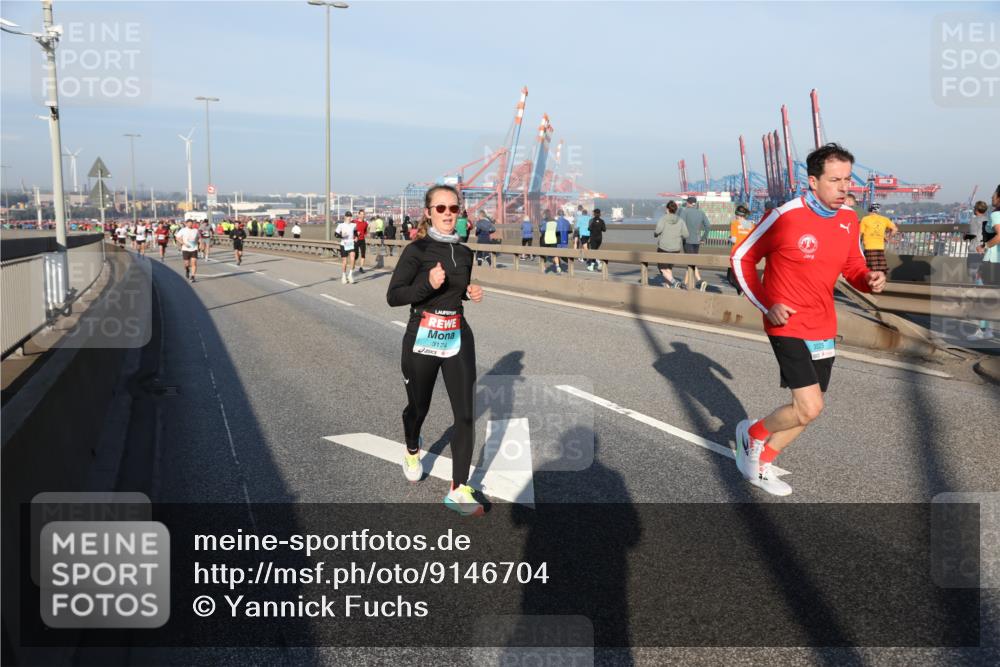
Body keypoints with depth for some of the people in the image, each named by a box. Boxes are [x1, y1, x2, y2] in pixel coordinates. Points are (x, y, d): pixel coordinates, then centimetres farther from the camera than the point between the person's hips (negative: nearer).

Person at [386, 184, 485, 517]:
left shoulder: (464, 252, 6)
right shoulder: (417, 250, -10)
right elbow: (393, 296, -13)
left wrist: (471, 293, 1)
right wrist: (427, 284, -27)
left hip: (458, 338, 4)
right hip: (422, 339, -3)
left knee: (466, 414, -6)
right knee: (419, 407, 16)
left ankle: (459, 490, 0)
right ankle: (412, 451, 49)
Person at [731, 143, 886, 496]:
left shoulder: (849, 219, 1)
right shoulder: (784, 216, -16)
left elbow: (854, 267, 14)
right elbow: (742, 258, -5)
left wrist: (870, 279, -10)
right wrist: (766, 305, -12)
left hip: (823, 329, 7)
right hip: (789, 326, -7)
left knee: (808, 410, 13)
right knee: (809, 408, -15)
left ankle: (760, 464, 32)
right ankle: (752, 432, 14)